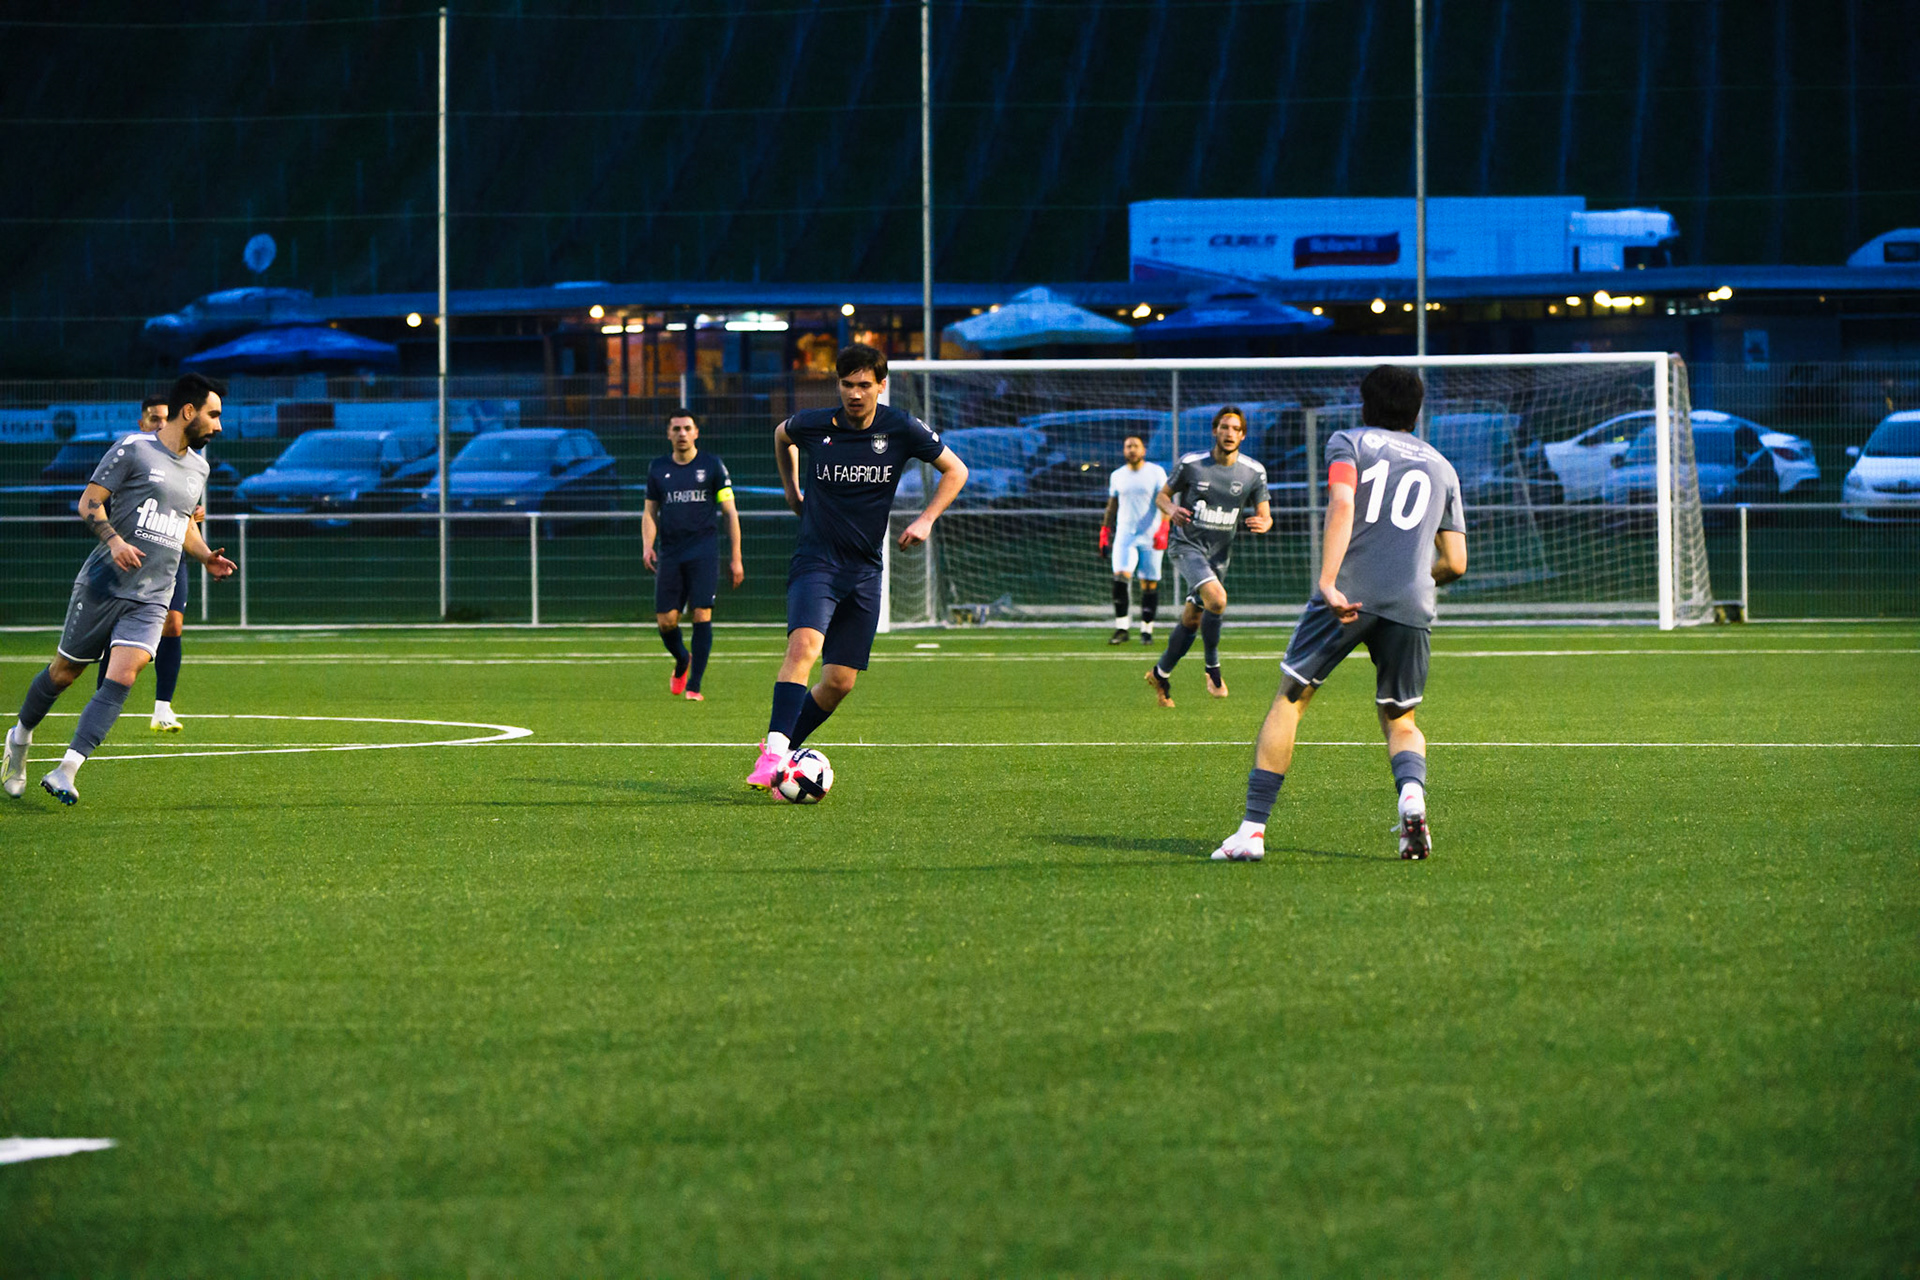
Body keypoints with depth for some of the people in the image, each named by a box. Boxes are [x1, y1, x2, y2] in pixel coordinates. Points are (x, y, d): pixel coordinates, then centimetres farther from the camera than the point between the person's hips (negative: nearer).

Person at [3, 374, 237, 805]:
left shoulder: (198, 468, 15)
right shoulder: (133, 450, -5)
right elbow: (89, 502, -7)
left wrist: (207, 557, 10)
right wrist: (114, 540, -23)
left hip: (151, 600, 4)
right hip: (103, 585, -4)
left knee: (122, 678, -16)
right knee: (65, 671, 7)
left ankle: (65, 773, -19)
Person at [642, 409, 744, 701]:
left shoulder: (712, 466, 3)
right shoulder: (658, 468, 10)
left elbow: (730, 512, 5)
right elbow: (650, 512, 16)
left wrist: (736, 559, 2)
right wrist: (647, 545, -2)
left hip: (703, 553, -3)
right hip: (669, 554, 3)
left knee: (701, 615, -14)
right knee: (665, 621, -2)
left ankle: (694, 685, -8)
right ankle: (682, 661, 30)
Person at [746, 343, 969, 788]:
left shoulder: (902, 430, -3)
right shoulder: (813, 425, -3)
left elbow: (955, 471, 9)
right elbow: (782, 435, 23)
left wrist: (926, 520, -3)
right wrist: (792, 491, 20)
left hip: (864, 570, 3)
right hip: (816, 563, -3)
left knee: (840, 682, 0)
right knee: (804, 645, -29)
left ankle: (785, 747, 19)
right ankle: (773, 754, -37)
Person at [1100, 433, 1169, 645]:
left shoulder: (1156, 472, 1)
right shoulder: (1117, 476, 12)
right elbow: (1112, 506, 21)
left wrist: (1163, 529, -15)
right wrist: (1104, 532, 18)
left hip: (1150, 537, -2)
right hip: (1124, 534, 2)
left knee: (1149, 584, -1)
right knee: (1120, 577, -16)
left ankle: (1146, 630, 8)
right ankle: (1121, 629, -13)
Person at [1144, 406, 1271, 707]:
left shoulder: (1254, 473, -2)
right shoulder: (1191, 464, -8)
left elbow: (1265, 515, 3)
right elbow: (1162, 495, 4)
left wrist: (1263, 523, -22)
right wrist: (1172, 509, -19)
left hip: (1220, 552, 4)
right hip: (1187, 545, -4)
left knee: (1192, 619, 10)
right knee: (1217, 598, -28)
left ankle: (1161, 674, 32)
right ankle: (1213, 667, -11)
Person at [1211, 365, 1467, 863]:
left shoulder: (1350, 442, 13)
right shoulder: (1440, 467, 23)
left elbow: (1342, 503, -9)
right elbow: (1455, 562, 18)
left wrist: (1328, 583, -18)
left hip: (1349, 593, -3)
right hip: (1412, 603, 3)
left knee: (1289, 700, 8)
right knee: (1399, 720, 18)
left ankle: (1252, 829, 0)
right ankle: (1411, 792, -15)